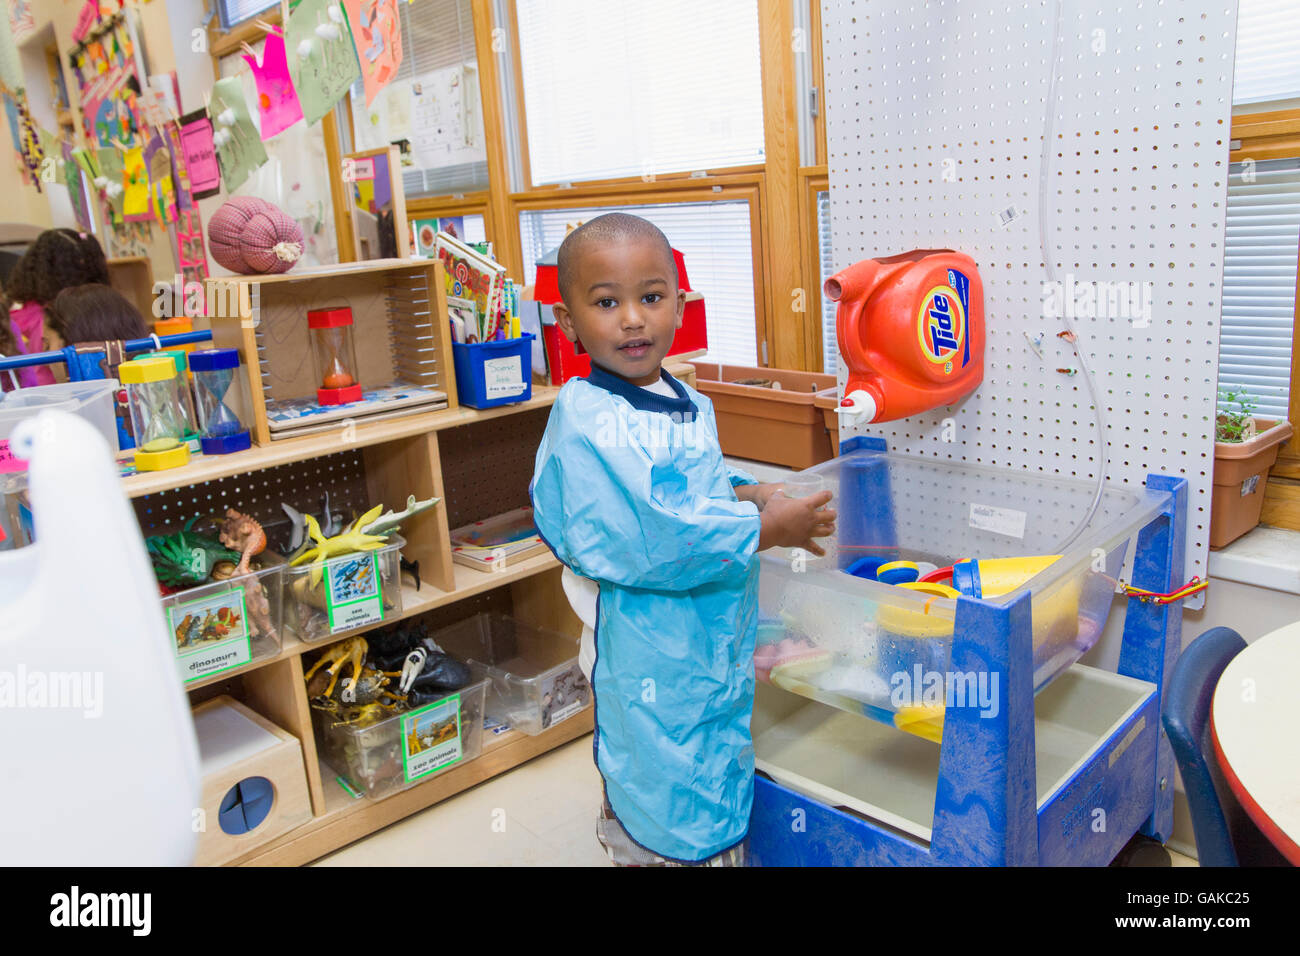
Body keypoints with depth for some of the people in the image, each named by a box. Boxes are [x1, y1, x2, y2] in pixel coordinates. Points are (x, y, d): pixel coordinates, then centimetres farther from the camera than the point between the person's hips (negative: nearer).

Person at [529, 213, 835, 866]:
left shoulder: (688, 404, 5)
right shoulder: (585, 420, -23)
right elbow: (642, 538, -30)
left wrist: (750, 496, -1)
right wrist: (767, 531, -22)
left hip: (715, 636, 9)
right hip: (653, 656, -8)